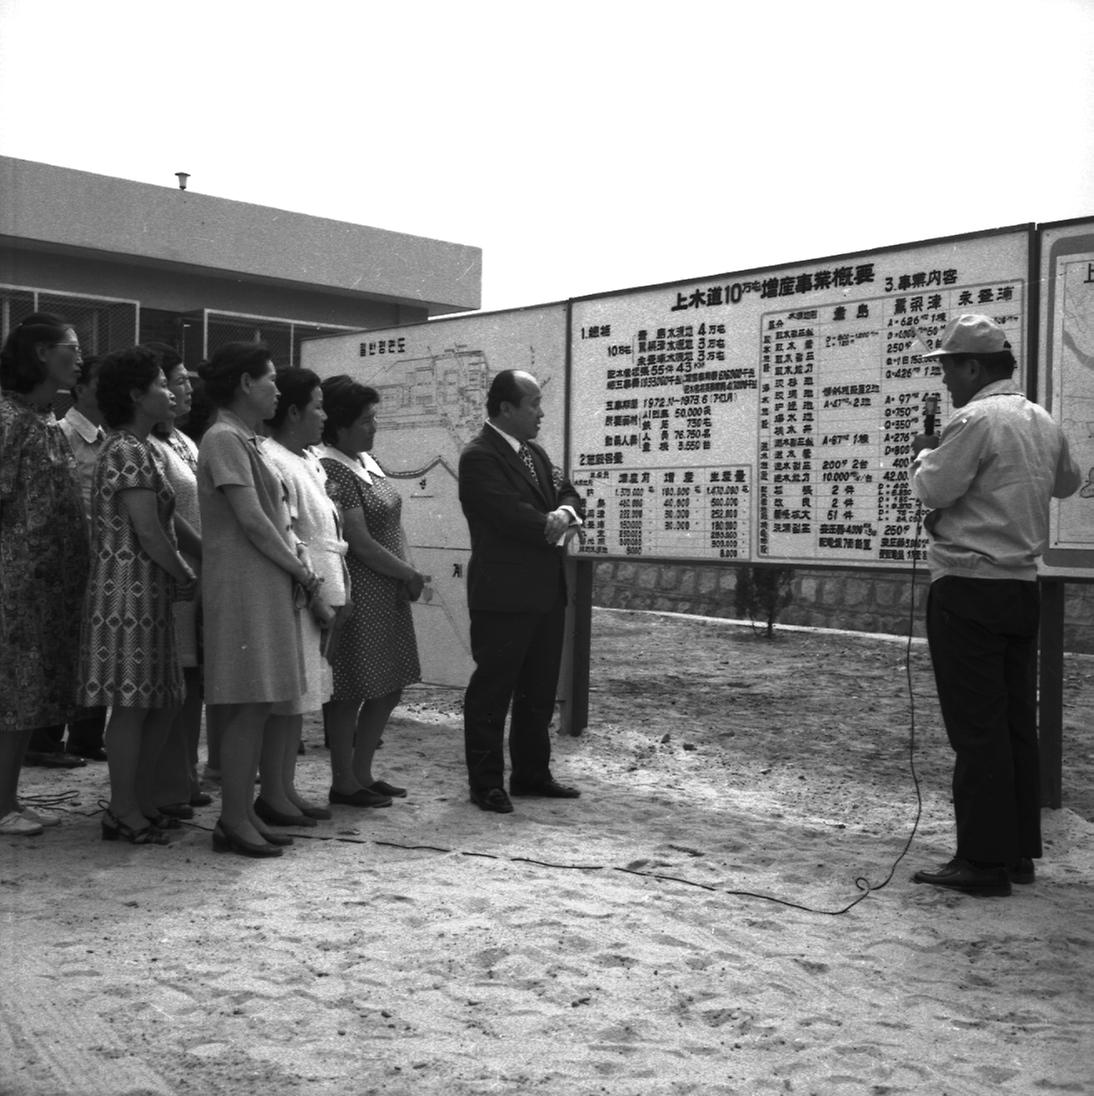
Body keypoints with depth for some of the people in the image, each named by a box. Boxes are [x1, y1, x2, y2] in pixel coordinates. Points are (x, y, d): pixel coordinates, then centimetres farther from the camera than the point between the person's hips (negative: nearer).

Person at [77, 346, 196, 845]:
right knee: (131, 705, -3)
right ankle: (123, 813, 6)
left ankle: (142, 801, 22)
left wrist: (180, 575, 11)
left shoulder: (138, 450, 18)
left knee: (161, 702, 13)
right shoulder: (128, 452, -13)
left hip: (149, 596, 10)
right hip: (129, 594, -10)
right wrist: (188, 577, -6)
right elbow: (147, 532, -18)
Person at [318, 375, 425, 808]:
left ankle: (362, 773, 27)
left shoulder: (366, 461, 12)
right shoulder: (332, 470, -16)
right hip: (357, 592, -9)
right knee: (350, 692, 1)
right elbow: (360, 544, -19)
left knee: (389, 688, 14)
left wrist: (407, 575, -2)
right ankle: (343, 783, 14)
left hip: (389, 591, 9)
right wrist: (410, 574, -9)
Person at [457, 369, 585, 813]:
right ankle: (486, 783, 10)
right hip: (503, 595, -9)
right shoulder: (479, 456, -13)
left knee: (540, 689, 15)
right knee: (492, 690, 1)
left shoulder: (535, 453, 15)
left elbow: (569, 494, 12)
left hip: (545, 593, 9)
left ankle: (532, 773, 26)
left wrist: (564, 514, -11)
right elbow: (511, 515, -23)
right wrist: (553, 526, -8)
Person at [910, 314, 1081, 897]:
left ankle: (984, 861, -1)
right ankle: (1020, 852, 19)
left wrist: (924, 452, 4)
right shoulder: (1043, 421, 12)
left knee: (976, 728, -5)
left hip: (969, 587, -8)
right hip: (1022, 584, 8)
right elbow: (1067, 482, 27)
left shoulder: (976, 419, -14)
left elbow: (932, 489, -14)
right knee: (1018, 723, 12)